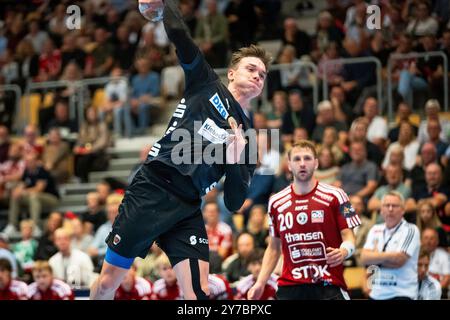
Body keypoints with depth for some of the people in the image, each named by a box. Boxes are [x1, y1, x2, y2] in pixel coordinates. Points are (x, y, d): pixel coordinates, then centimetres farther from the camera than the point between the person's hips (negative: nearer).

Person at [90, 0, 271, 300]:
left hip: (188, 210, 3)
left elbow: (235, 203, 8)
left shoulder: (250, 139, 15)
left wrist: (235, 160, -7)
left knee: (200, 293, -12)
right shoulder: (207, 84, 9)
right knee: (108, 283, -1)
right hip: (151, 192, -3)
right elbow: (179, 34, -2)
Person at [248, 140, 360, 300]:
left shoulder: (335, 196, 0)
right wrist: (260, 284, 9)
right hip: (289, 289, 3)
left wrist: (343, 252, -25)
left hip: (328, 286, -3)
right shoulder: (276, 202, 10)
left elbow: (349, 238, -2)